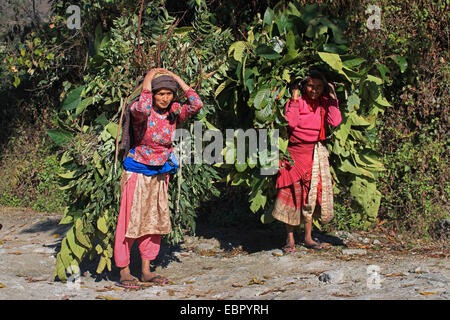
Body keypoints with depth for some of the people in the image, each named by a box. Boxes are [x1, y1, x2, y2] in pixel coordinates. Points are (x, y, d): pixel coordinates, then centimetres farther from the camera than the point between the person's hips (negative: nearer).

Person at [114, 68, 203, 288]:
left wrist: (178, 79, -9)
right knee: (131, 221, -3)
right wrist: (147, 82, -26)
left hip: (160, 174, 6)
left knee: (154, 222, 9)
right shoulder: (139, 110, -15)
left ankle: (146, 271, 18)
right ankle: (124, 272, 4)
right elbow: (142, 109, -39)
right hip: (137, 172, -6)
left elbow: (196, 105, -14)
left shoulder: (174, 111, 0)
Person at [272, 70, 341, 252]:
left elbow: (335, 122, -11)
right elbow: (291, 123, -19)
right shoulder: (297, 101, -5)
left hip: (315, 154, 3)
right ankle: (290, 239, 5)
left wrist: (333, 99, -8)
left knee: (311, 195, 5)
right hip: (295, 153, -3)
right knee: (292, 193, -2)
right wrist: (294, 99, -17)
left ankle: (308, 237, 15)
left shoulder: (325, 103, 5)